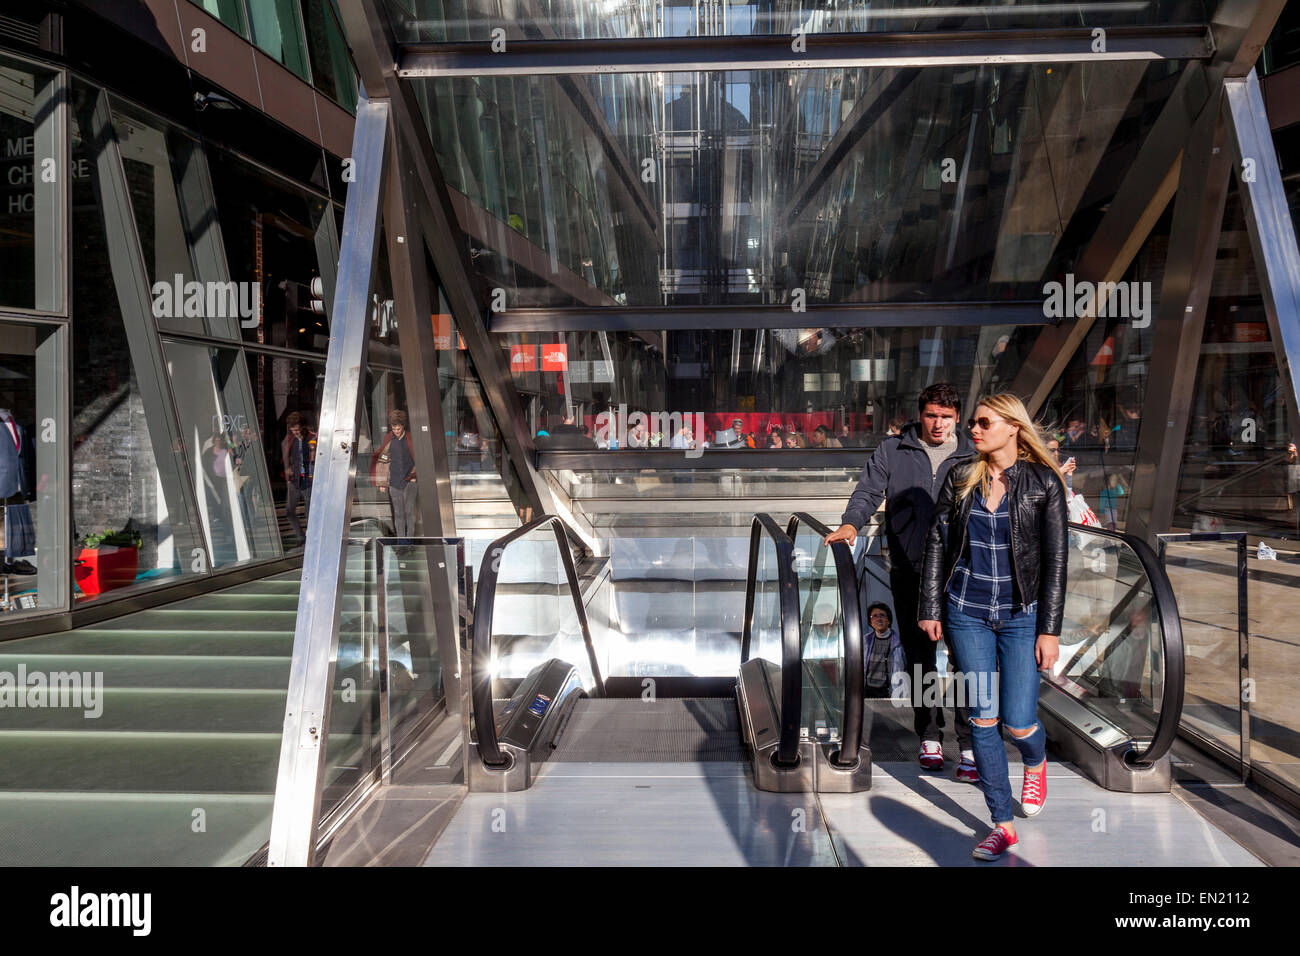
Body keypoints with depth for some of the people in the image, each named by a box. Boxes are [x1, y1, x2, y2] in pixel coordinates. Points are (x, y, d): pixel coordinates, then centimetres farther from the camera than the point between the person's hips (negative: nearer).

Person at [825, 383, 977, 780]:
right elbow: (869, 490, 0)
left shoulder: (973, 456, 11)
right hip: (910, 571, 0)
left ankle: (970, 747, 4)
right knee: (919, 658, 8)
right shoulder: (892, 451, 8)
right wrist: (851, 523, -19)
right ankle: (929, 738, 21)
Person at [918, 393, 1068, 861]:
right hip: (966, 613, 2)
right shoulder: (960, 478, 3)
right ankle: (1002, 825, 17)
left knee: (1018, 723, -1)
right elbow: (937, 544, 6)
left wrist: (1050, 629, -6)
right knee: (982, 720, 3)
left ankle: (1036, 762, 38)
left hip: (1021, 615, -2)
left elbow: (1055, 558, -4)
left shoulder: (1044, 482, -4)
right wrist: (930, 608, 4)